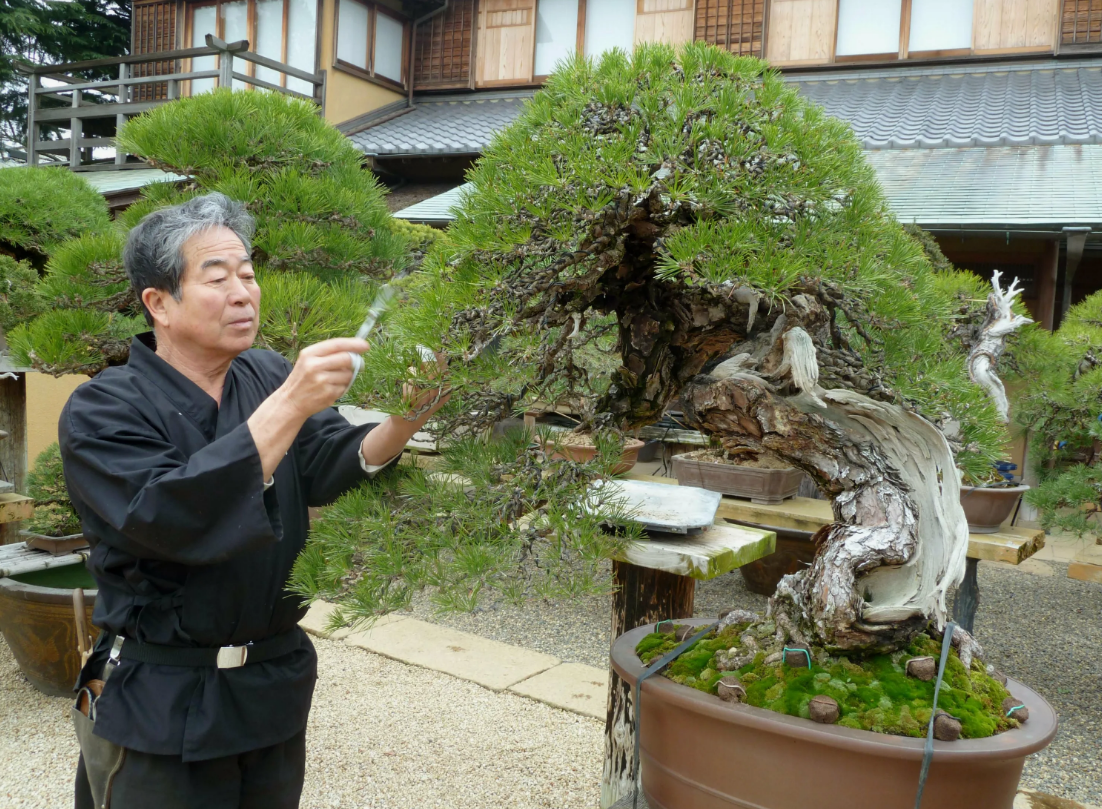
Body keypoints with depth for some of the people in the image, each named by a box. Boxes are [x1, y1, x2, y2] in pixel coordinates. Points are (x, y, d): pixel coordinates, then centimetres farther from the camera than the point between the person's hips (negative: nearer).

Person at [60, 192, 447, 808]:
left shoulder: (271, 377, 2)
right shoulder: (102, 410, -13)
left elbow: (335, 467, -12)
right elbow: (169, 518, -29)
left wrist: (404, 420, -33)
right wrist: (287, 407, -34)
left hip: (276, 684, 5)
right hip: (162, 706, -4)